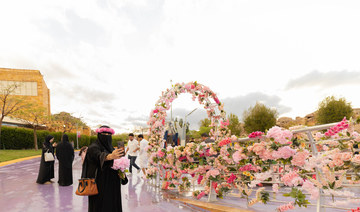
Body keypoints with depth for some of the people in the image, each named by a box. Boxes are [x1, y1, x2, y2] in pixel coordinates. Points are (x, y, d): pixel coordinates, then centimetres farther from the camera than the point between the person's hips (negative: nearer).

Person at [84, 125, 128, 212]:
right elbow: (100, 156, -30)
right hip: (100, 185, -6)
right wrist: (110, 156, -52)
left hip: (112, 185, 6)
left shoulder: (111, 148, 12)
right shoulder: (93, 148, -8)